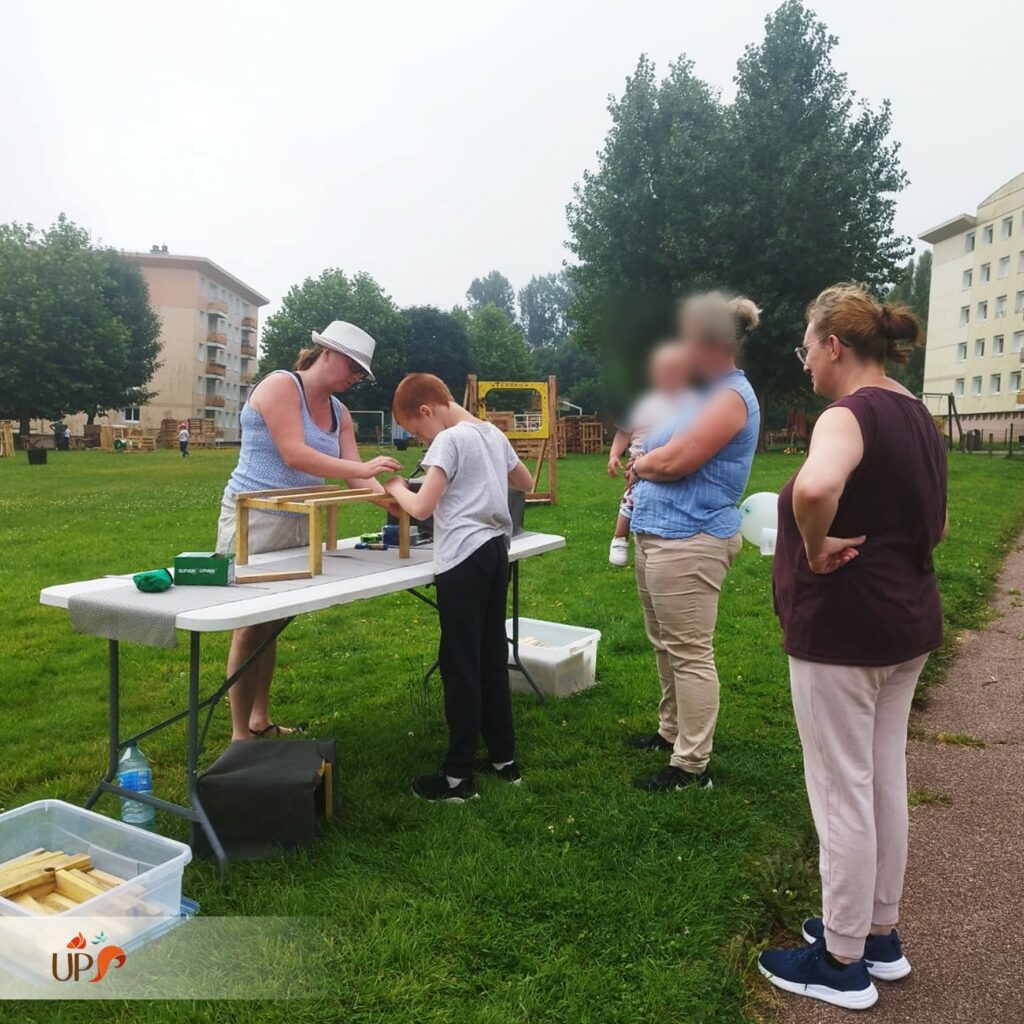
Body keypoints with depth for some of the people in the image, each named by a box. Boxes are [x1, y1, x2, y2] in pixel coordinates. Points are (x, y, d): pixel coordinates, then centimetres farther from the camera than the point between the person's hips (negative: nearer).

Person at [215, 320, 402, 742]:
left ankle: (260, 721, 24)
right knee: (250, 630, -3)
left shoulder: (339, 412, 12)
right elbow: (294, 455, -22)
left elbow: (354, 475, 5)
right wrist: (362, 468, -26)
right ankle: (240, 735, 6)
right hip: (255, 521, -7)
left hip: (297, 524, 8)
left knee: (272, 625, 13)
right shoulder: (280, 385, -11)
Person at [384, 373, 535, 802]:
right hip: (496, 549, 9)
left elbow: (421, 508, -19)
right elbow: (526, 483, 26)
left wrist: (396, 488, -1)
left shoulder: (449, 440, -12)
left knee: (460, 666, -2)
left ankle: (458, 776, 6)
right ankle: (504, 758, 26)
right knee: (492, 658, 16)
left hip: (463, 558, -8)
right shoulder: (493, 433, 13)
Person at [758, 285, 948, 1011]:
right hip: (907, 622, 9)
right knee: (884, 780, 18)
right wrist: (882, 544, 10)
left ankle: (842, 964, 19)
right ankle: (881, 936, 35)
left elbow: (815, 489, -42)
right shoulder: (917, 417, 10)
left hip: (842, 628, -9)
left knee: (842, 792, 3)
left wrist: (815, 550, -25)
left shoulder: (850, 414, -19)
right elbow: (936, 527, 20)